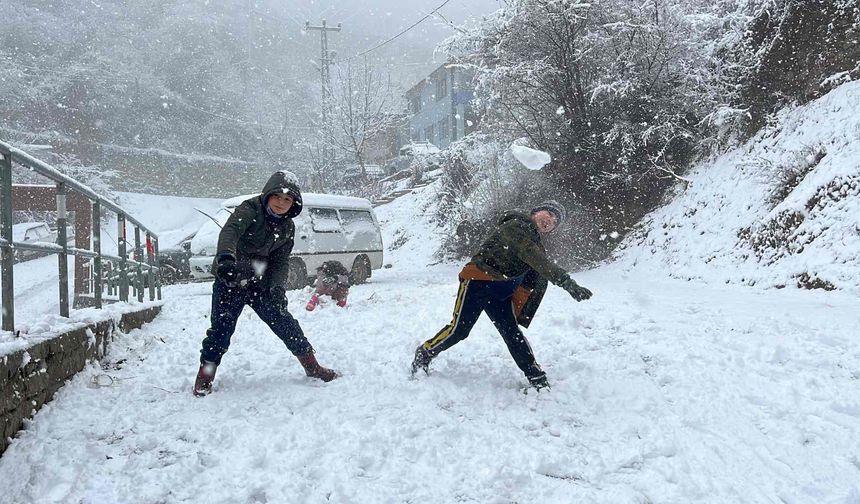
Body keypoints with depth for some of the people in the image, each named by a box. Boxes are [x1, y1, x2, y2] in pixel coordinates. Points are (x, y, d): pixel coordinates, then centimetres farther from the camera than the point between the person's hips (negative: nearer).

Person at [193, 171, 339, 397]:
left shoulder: (287, 227, 2)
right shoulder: (249, 210, -16)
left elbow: (281, 261, 1)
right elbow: (230, 231, -35)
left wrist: (277, 288, -16)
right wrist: (226, 257, -55)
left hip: (260, 283, 4)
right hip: (230, 280, -4)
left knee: (284, 321, 5)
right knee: (222, 327, -6)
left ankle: (312, 367, 17)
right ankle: (204, 377, 11)